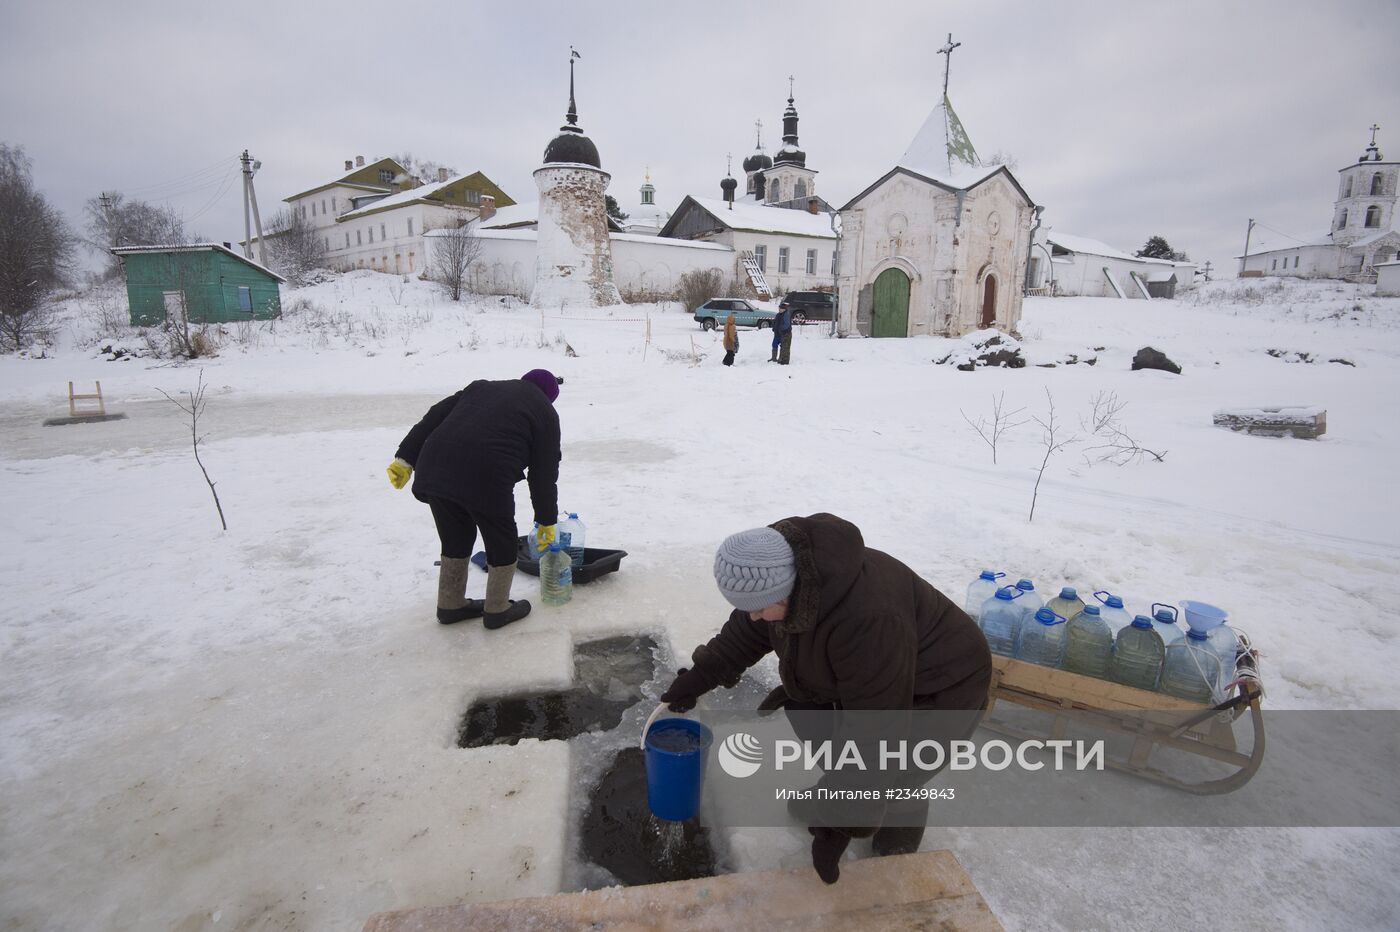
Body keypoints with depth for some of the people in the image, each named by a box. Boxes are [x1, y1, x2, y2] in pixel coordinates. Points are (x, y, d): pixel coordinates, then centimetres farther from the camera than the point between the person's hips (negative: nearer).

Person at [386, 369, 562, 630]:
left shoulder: (481, 386, 29)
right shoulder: (544, 412, 15)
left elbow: (433, 418, 19)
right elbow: (544, 473, 12)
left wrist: (406, 458, 17)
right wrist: (546, 520, 20)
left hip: (435, 470, 6)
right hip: (485, 479, -6)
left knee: (456, 539, 25)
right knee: (502, 543, 17)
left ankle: (451, 606, 37)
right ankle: (497, 610, 29)